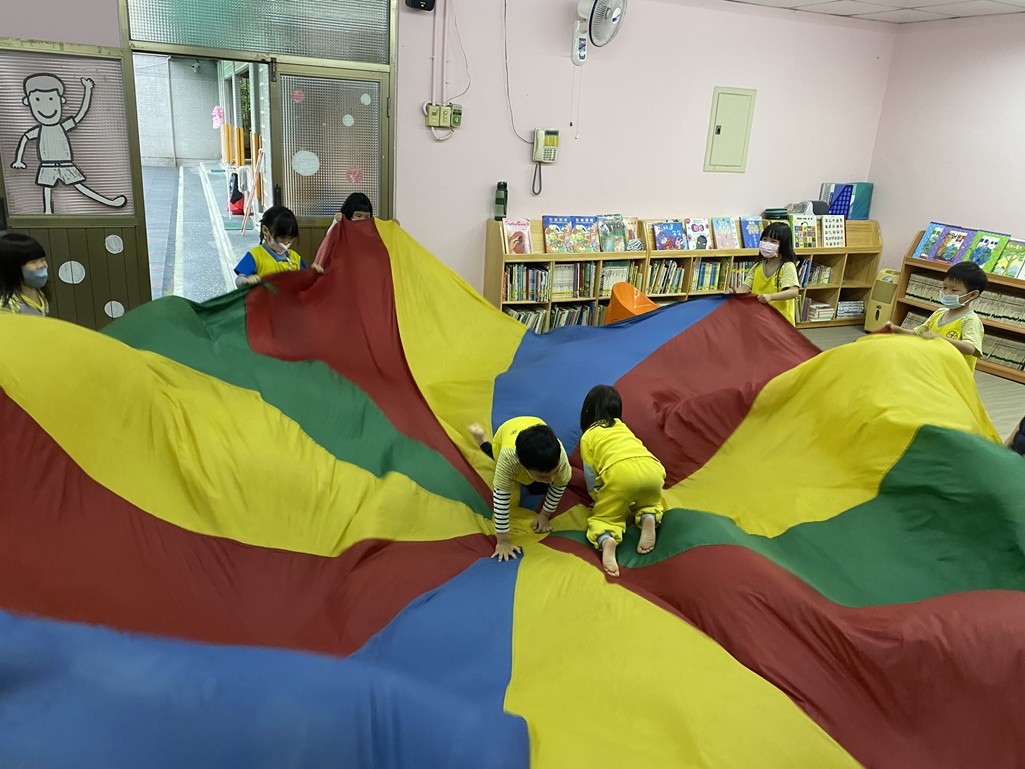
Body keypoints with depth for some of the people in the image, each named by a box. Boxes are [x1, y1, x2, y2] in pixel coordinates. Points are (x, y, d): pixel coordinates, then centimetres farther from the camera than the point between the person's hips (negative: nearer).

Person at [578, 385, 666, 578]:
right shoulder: (622, 427, 36)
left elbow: (590, 474, 17)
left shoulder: (587, 436, 23)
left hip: (619, 471, -4)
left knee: (602, 517, 15)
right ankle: (649, 516, -2)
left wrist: (599, 500, 31)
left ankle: (606, 540, -20)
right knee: (650, 502, 34)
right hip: (651, 468, 4)